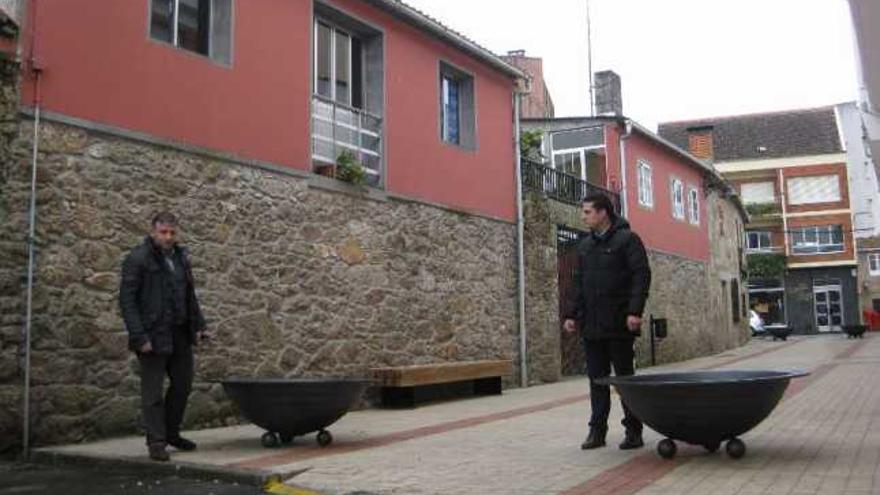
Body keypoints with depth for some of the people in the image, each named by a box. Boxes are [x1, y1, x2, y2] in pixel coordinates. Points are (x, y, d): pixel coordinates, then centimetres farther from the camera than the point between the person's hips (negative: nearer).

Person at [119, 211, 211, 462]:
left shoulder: (181, 258, 13)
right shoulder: (137, 259, -8)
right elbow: (127, 300, -12)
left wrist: (199, 325, 10)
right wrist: (139, 337, -17)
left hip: (180, 335, 7)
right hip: (153, 336, -7)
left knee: (183, 384, 13)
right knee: (153, 392, 0)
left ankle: (171, 433, 29)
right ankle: (156, 442, 11)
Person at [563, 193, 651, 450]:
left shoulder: (627, 239, -4)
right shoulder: (585, 245, 15)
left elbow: (641, 276, -10)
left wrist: (634, 311, -19)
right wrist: (571, 314, 10)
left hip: (618, 324, -6)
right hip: (591, 325, 6)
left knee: (625, 376, 2)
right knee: (596, 378, 7)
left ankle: (633, 430, 12)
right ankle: (597, 430, 13)